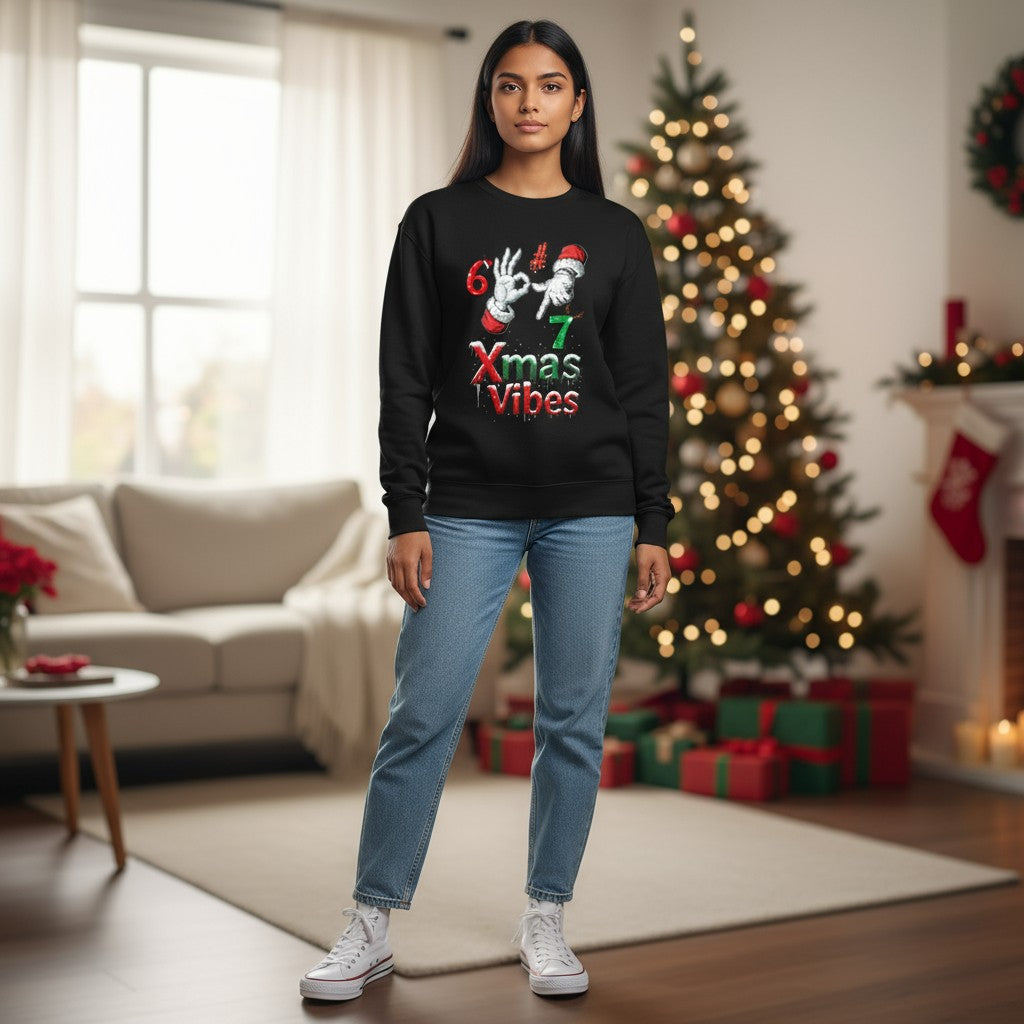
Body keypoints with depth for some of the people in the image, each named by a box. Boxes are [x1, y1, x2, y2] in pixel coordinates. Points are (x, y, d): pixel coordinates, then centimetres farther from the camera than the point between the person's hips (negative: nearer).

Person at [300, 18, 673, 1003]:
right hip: (469, 507, -1)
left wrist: (653, 525, 3)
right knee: (422, 717, -4)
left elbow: (645, 390, 8)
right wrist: (406, 515, -5)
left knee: (574, 723, 4)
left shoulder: (615, 235, 9)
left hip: (591, 512, 1)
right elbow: (405, 381, 2)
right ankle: (371, 927, 9)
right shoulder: (438, 222, 6)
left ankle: (545, 921, 19)